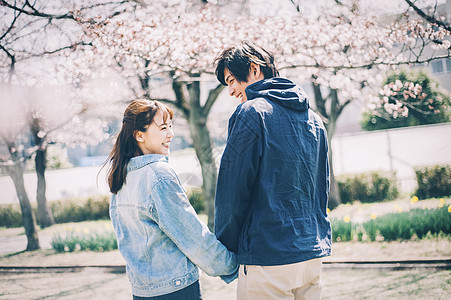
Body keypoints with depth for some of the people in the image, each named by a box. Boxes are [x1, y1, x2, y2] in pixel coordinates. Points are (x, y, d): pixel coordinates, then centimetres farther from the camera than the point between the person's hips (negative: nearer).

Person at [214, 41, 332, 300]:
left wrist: (225, 247, 1)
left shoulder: (252, 113, -10)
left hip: (269, 258, -8)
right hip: (313, 254, 8)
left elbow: (233, 190, -10)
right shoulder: (313, 118, 14)